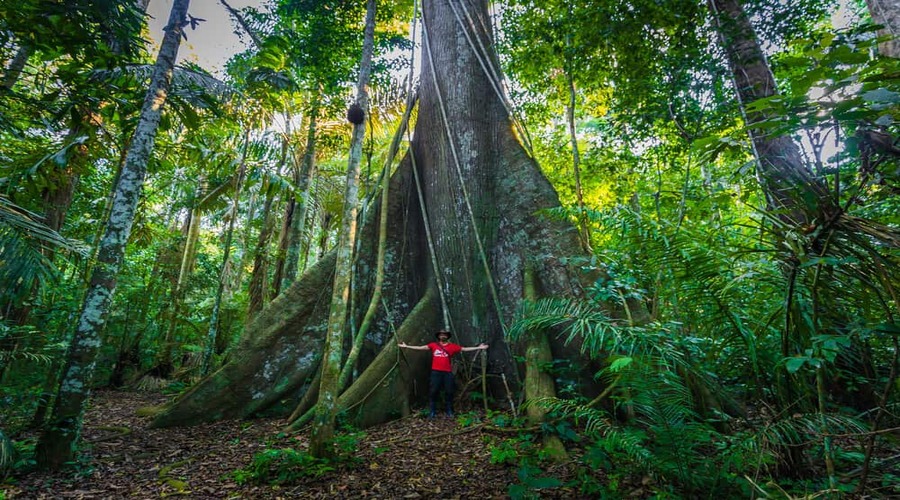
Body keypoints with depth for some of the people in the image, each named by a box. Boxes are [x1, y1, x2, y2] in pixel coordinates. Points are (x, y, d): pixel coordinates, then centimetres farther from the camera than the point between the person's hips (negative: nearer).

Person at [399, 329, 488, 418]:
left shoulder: (452, 346, 5)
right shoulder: (433, 345, 4)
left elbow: (465, 349, 5)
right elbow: (420, 348, 1)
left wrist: (479, 347, 0)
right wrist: (406, 346, -3)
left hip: (447, 372, 1)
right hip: (436, 372, 0)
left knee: (449, 392, 6)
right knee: (433, 391, 1)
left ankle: (449, 411, 20)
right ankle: (432, 412, 12)